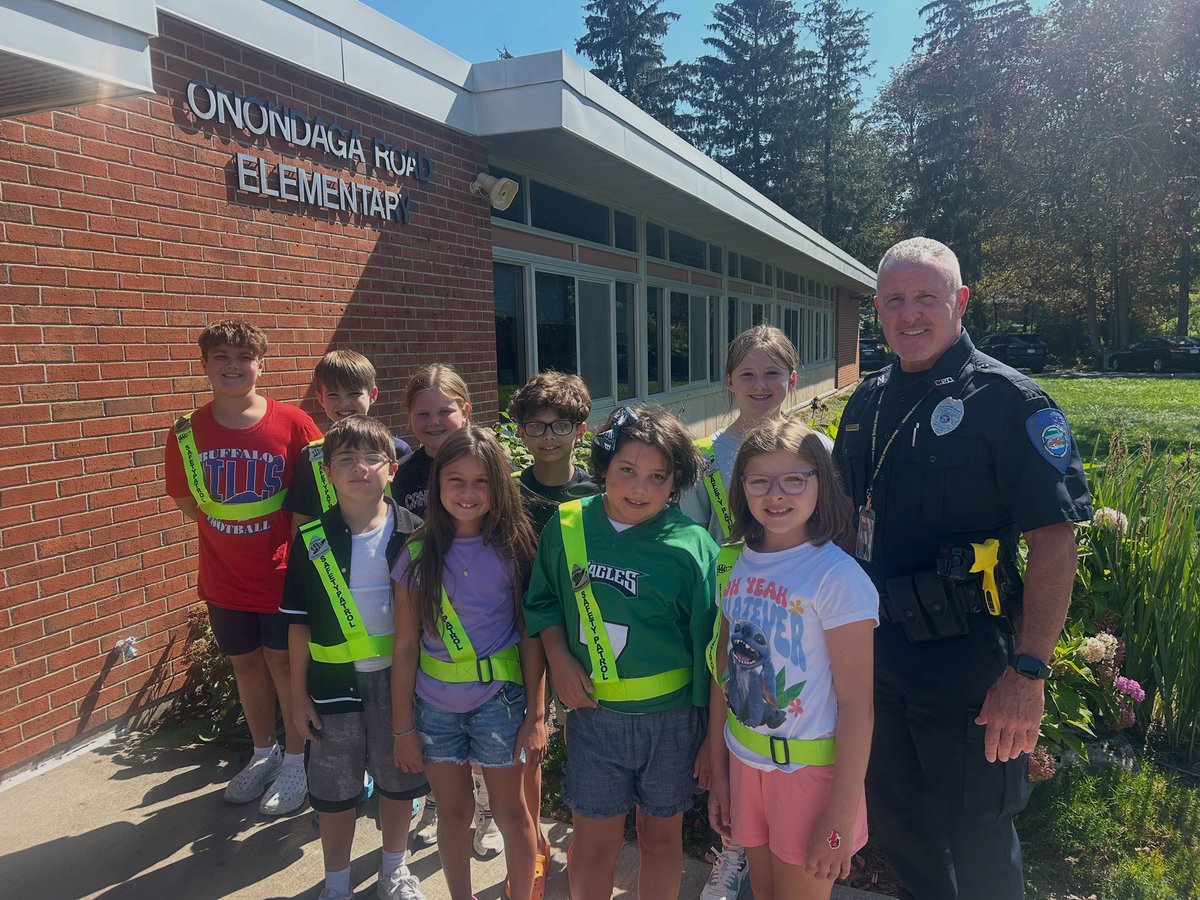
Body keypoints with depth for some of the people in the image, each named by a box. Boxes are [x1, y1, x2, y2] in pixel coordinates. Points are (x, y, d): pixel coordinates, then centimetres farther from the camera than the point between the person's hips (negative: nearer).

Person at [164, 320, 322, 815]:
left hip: (281, 574, -3)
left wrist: (282, 535, -12)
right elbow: (186, 500, 7)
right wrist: (231, 532, -4)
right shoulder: (188, 432, -5)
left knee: (284, 663, 9)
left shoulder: (293, 424, -14)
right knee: (246, 663, 18)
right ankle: (264, 754, 39)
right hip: (224, 578, 4)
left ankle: (296, 762, 28)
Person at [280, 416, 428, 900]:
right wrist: (299, 694, 0)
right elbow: (298, 623, -1)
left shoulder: (413, 533, -8)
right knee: (334, 788, 14)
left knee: (398, 779, 16)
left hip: (398, 677, 0)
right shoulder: (311, 540, -7)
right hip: (335, 680, 0)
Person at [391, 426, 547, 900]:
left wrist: (535, 715, -7)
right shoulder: (418, 556, -5)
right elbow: (405, 646, -2)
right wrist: (402, 727, 0)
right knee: (453, 810, 17)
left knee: (510, 809, 13)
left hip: (499, 700, -1)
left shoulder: (513, 548, -9)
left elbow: (531, 637, -6)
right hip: (435, 705, 2)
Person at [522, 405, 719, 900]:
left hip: (671, 716, -1)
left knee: (661, 835, 17)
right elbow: (543, 601, 9)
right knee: (593, 843, 11)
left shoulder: (691, 544, -14)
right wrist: (560, 660, -6)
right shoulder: (568, 525, -6)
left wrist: (714, 737, -4)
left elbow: (710, 647, -8)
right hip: (593, 713, 1)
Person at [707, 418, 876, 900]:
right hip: (745, 762, 5)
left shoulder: (838, 577, -18)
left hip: (810, 768, -5)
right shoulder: (738, 565, 0)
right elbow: (725, 674, 5)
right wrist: (718, 773, 8)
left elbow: (856, 702, -17)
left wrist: (840, 820, -16)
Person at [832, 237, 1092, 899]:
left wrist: (1028, 672, -22)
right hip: (876, 647, 6)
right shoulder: (867, 402, 7)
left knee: (975, 840, 10)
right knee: (894, 820, 21)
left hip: (965, 655, -6)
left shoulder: (1006, 399, -12)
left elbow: (1054, 539, -17)